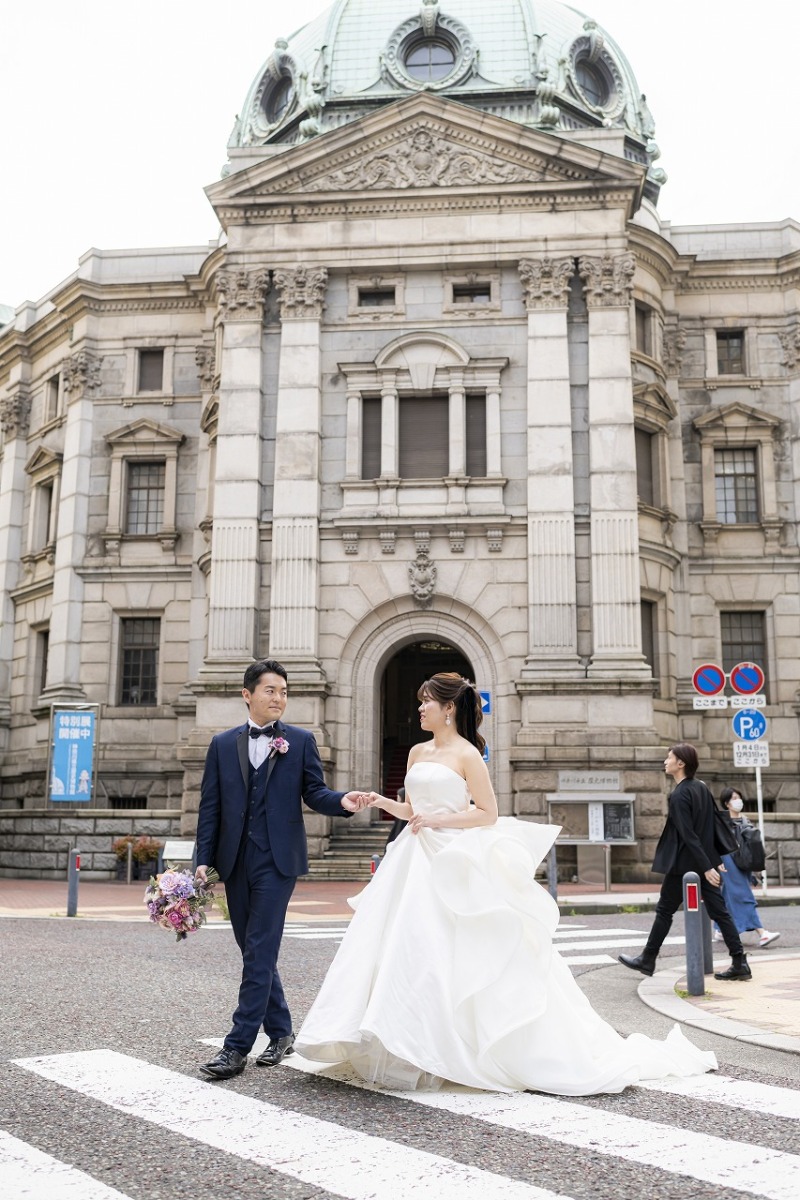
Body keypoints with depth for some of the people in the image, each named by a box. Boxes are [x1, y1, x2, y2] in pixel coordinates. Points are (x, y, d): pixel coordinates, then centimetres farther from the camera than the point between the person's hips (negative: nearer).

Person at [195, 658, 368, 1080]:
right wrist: (204, 859, 1)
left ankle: (238, 1046, -2)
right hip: (235, 861, 4)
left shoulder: (300, 741, 4)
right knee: (254, 951, 12)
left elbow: (315, 792, 2)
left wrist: (343, 801, -19)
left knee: (260, 953, -7)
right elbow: (210, 806, 8)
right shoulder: (222, 744, 9)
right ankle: (280, 1032, 27)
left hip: (277, 859, -3)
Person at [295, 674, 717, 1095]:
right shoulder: (417, 752, 13)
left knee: (453, 956, -6)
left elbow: (488, 814, -8)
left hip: (452, 864, -7)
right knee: (403, 951, 3)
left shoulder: (468, 754, -6)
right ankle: (411, 1050, 12)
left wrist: (438, 820, -15)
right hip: (415, 862, 7)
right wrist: (384, 803, 1)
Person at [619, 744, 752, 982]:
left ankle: (647, 960, 16)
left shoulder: (679, 795, -17)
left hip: (683, 864, -7)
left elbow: (688, 835, -22)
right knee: (718, 911, 6)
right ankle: (740, 963, 4)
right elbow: (714, 825, 12)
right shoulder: (702, 788, 7)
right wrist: (714, 860, 16)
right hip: (706, 861, 8)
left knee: (664, 910, 5)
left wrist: (707, 867, -21)